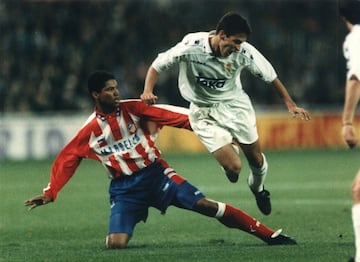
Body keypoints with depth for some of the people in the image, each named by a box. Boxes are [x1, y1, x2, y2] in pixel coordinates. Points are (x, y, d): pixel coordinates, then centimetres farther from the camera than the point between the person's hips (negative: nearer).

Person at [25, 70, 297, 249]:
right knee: (115, 244, -20)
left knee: (205, 204, -13)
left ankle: (269, 235, -12)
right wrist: (49, 193, -1)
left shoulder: (132, 109, -1)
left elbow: (168, 114, -5)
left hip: (155, 173, 0)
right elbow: (66, 161, 6)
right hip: (124, 188, 0)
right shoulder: (89, 131, -1)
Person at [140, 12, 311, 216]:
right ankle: (230, 150, 24)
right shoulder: (192, 46, -25)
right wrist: (148, 90, -27)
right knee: (233, 167, -14)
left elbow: (270, 76, -3)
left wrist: (290, 104, 1)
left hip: (235, 104, 2)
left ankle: (258, 188, 45)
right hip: (204, 112, -2)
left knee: (256, 159, 9)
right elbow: (157, 66, -12)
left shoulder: (244, 52, -19)